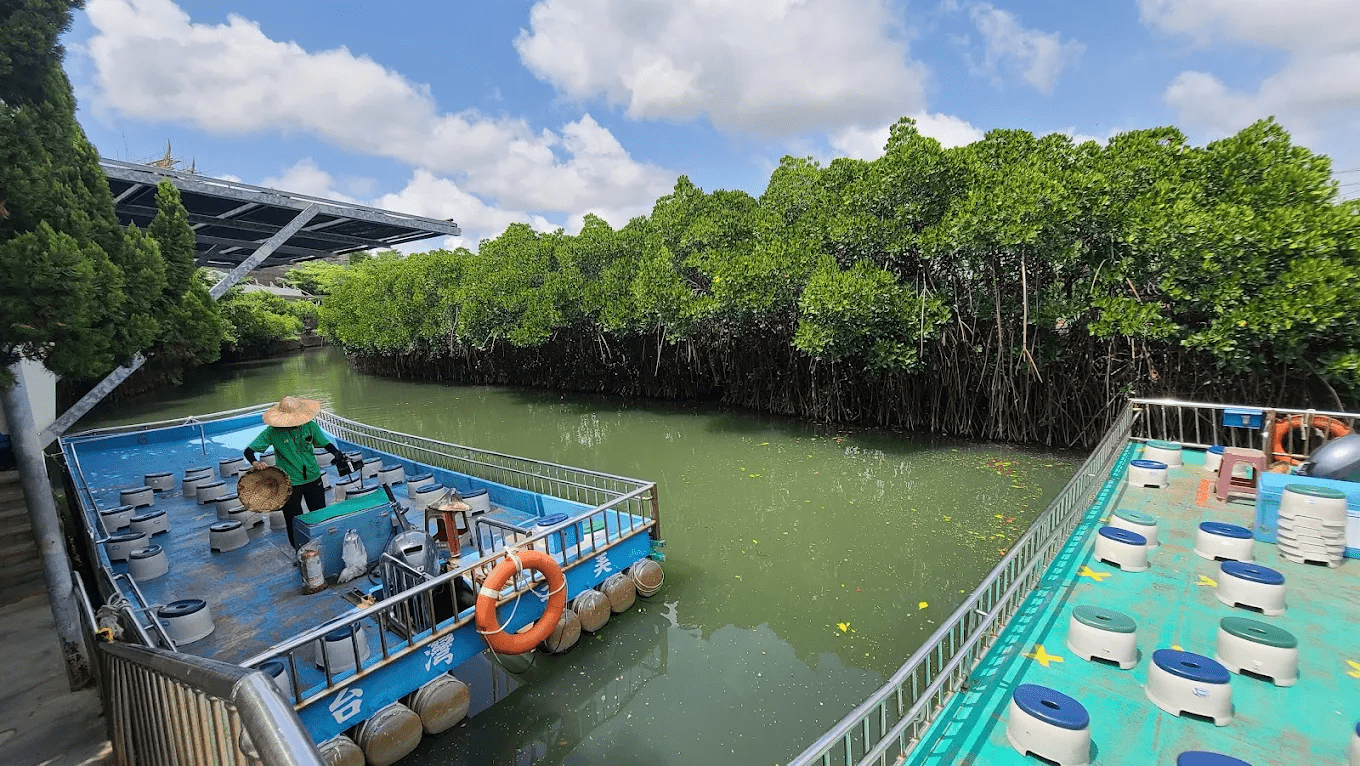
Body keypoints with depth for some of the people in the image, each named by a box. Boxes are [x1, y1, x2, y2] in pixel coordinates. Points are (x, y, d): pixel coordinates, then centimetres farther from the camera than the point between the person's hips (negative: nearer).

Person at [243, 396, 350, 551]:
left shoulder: (310, 426, -7)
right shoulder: (273, 432, -15)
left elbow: (325, 443, 6)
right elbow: (249, 451, -11)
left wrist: (337, 453, -14)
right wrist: (255, 462, -33)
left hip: (313, 478, 3)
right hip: (290, 484, -2)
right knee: (294, 521, 9)